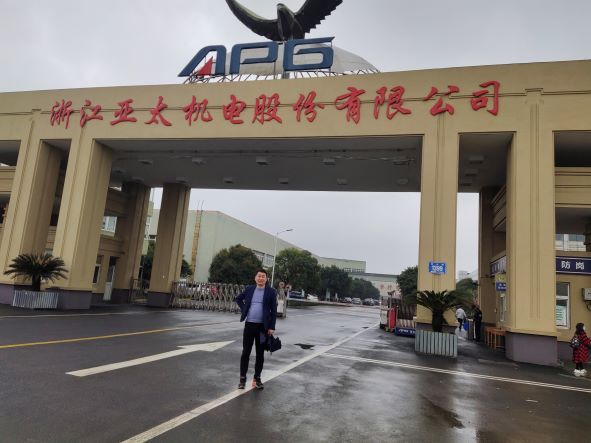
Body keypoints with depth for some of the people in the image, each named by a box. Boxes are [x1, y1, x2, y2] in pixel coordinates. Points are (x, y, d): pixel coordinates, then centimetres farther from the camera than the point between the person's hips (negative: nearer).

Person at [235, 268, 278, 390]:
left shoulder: (271, 292, -4)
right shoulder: (249, 289, 4)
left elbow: (274, 311, -4)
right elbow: (238, 298, 20)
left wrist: (271, 327, -9)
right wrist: (243, 309, 5)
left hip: (263, 326, -1)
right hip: (249, 325, 2)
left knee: (260, 354, 7)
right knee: (245, 352, 5)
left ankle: (257, 378, 19)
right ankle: (242, 378, 15)